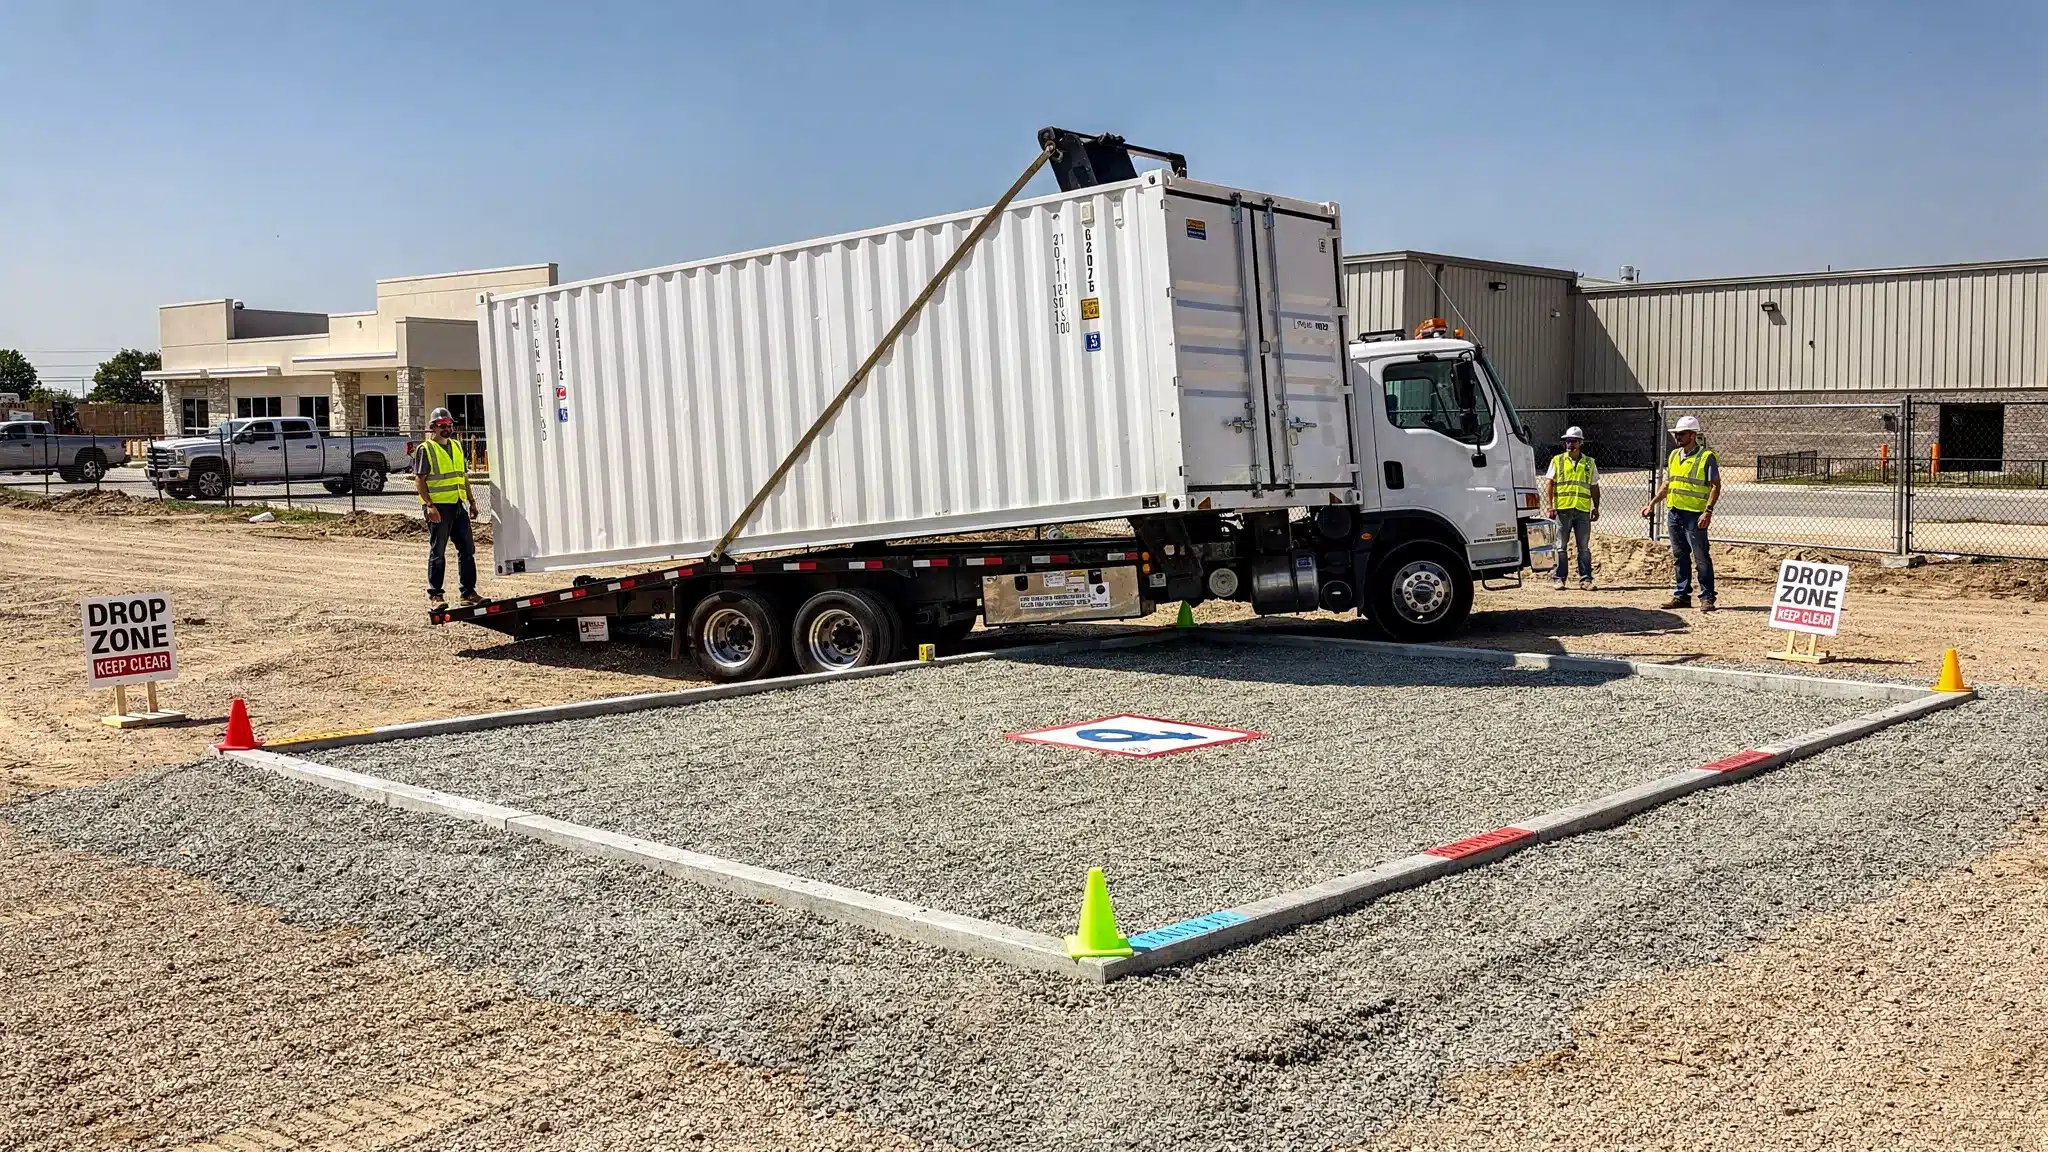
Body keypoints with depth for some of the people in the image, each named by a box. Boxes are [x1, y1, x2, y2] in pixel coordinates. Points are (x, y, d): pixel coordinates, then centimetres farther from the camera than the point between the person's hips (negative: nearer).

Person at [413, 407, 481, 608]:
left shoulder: (456, 447, 16)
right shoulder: (425, 449, -5)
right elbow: (419, 480, -9)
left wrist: (472, 501, 17)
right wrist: (429, 505, -18)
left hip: (458, 505, 7)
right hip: (439, 507, -7)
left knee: (467, 549, 8)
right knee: (438, 551, -1)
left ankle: (469, 592, 15)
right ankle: (434, 594, 6)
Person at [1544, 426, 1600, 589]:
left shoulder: (1589, 463, 12)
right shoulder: (1557, 460, 7)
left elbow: (1594, 488, 15)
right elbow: (1549, 483, 3)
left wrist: (1596, 508, 9)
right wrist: (1549, 505, -7)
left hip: (1583, 510, 1)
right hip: (1562, 509, -1)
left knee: (1584, 547, 4)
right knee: (1561, 546, 3)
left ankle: (1585, 578, 8)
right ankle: (1558, 578, 7)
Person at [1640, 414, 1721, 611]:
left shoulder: (1706, 456, -7)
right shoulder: (1674, 455, 14)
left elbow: (1715, 486, -10)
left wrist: (1708, 511, -19)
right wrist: (1652, 504, 17)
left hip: (1694, 514, -7)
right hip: (1674, 512, 7)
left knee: (1701, 558, -5)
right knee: (1679, 557, 11)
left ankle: (1707, 598, -1)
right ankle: (1681, 595, 17)